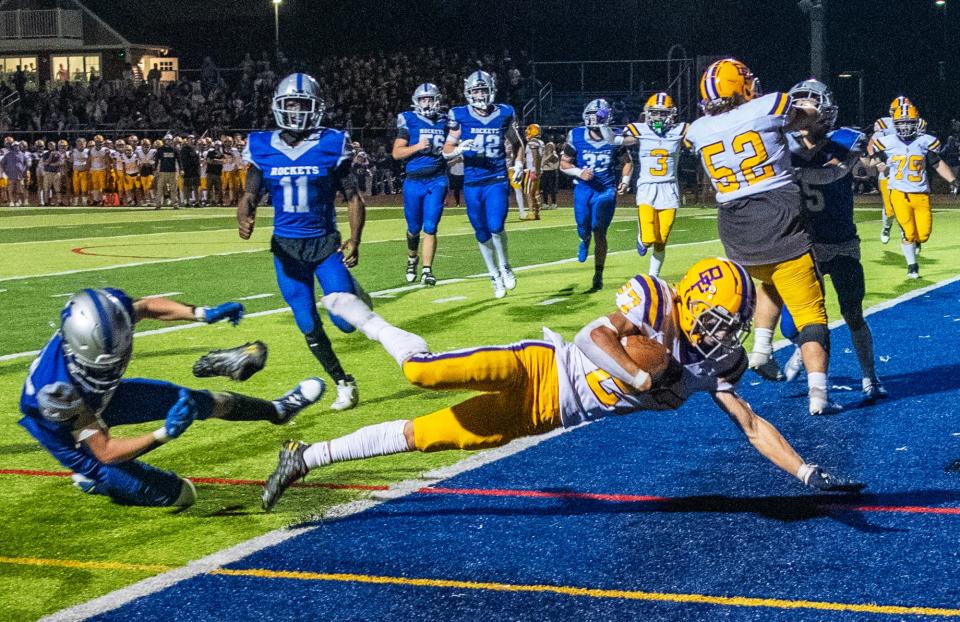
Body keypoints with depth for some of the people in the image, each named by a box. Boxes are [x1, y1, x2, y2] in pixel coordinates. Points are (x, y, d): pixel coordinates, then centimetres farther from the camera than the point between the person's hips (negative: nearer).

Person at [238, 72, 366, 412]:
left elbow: (353, 197, -4)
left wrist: (354, 240, -17)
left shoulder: (332, 145, -8)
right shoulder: (262, 148, -3)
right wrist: (244, 220, -21)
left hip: (325, 242, -2)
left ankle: (352, 291, 25)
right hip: (286, 246, 2)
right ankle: (344, 383, 23)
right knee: (308, 325, 4)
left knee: (345, 321, -11)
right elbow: (250, 196, 3)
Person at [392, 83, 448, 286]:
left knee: (430, 228, -7)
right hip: (414, 182, -1)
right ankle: (412, 259, 38)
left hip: (437, 180, 1)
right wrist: (417, 147, -19)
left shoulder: (443, 122, 9)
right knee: (414, 228, 10)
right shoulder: (409, 121, -2)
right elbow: (396, 153, -7)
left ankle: (427, 270, -5)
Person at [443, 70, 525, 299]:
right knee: (482, 234, 8)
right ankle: (496, 278, 26)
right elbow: (446, 151, 4)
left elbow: (516, 143, 19)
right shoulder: (460, 116, -1)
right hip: (472, 183, 1)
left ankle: (505, 267, 9)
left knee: (496, 227, -18)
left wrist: (519, 164, 2)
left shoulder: (504, 114, 2)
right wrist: (459, 149, -17)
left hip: (497, 181, -1)